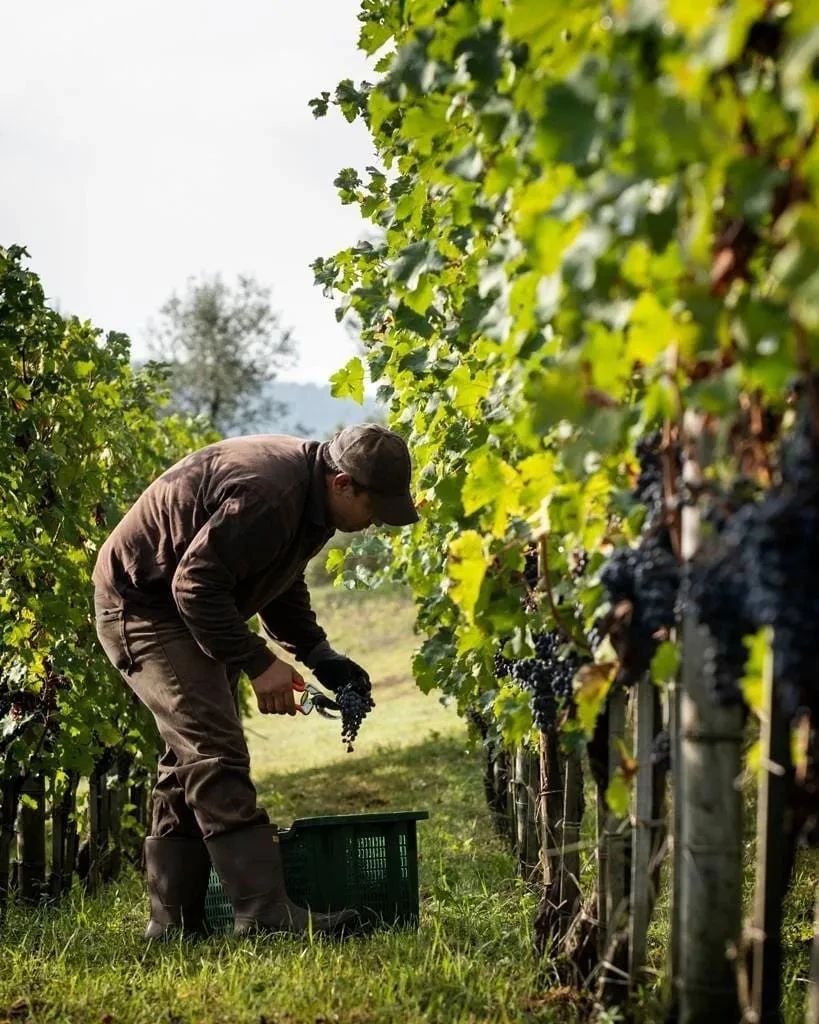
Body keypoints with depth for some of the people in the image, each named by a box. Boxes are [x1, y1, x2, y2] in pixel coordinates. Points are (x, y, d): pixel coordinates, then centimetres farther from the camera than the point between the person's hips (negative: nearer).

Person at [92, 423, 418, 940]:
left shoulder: (309, 495, 3)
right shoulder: (267, 493, -30)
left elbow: (283, 585, 16)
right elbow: (196, 583, -30)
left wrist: (322, 657, 4)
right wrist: (258, 663, -25)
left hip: (189, 607, 11)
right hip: (143, 603, -11)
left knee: (191, 760, 11)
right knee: (216, 756, -18)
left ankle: (174, 921, 16)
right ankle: (267, 913, -21)